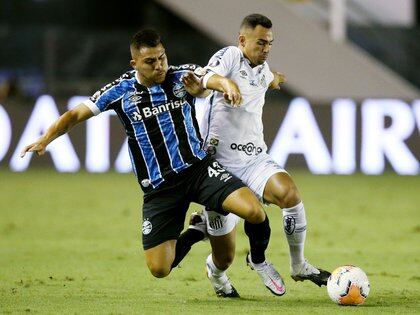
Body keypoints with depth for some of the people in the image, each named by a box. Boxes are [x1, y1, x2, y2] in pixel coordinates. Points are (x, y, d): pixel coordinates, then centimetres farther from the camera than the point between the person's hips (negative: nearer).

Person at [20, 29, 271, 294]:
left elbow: (215, 79, -19)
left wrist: (227, 84, -44)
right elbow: (76, 114, 1)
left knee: (254, 211, -23)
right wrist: (45, 140, -15)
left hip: (198, 168, 0)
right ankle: (194, 233, 27)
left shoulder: (183, 77, -1)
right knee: (159, 269, -6)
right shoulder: (121, 91, -1)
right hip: (158, 187, 1)